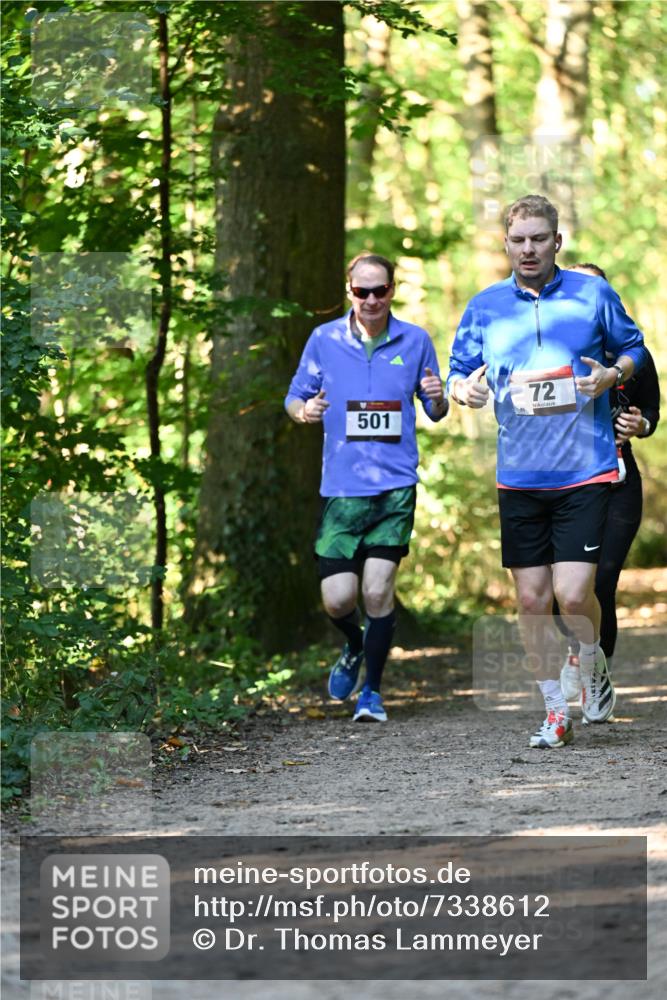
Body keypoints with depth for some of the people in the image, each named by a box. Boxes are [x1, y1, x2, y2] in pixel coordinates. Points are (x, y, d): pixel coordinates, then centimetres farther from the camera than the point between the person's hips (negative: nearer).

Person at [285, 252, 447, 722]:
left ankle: (371, 692, 9)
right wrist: (304, 411, -14)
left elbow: (435, 412, 13)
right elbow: (294, 398, 10)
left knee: (378, 591, -8)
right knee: (338, 599, -4)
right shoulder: (324, 339, 3)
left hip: (396, 485, -1)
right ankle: (355, 647, 32)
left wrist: (438, 399, -11)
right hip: (341, 485, 1)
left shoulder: (415, 341, 4)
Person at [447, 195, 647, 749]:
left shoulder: (593, 293, 1)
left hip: (584, 471, -3)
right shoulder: (485, 307, 7)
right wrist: (465, 388, -10)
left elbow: (633, 347, 13)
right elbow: (459, 371, 14)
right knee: (531, 601, 3)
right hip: (518, 475, 3)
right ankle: (556, 711, 16)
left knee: (573, 594, -12)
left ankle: (594, 665, 20)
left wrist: (613, 374, -9)